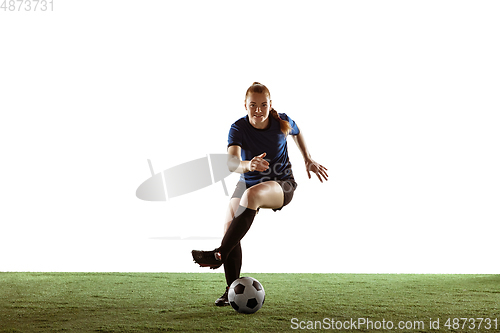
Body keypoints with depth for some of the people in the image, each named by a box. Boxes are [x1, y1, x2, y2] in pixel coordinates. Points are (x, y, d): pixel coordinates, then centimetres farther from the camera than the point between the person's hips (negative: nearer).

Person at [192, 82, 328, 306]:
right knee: (229, 225, -20)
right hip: (248, 182, 3)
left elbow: (297, 133, 17)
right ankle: (232, 291, -9)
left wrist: (308, 160, 16)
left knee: (252, 194, -37)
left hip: (282, 185, -2)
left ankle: (219, 254, -42)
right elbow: (231, 162, -35)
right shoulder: (238, 128, -17)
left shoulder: (282, 122, -11)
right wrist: (247, 165, -56)